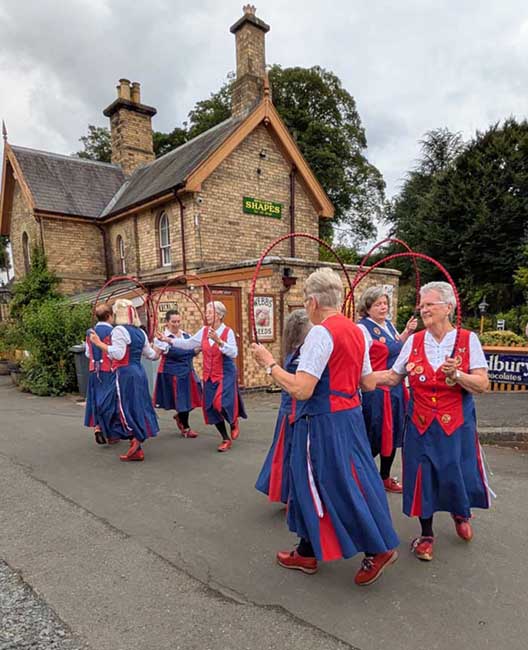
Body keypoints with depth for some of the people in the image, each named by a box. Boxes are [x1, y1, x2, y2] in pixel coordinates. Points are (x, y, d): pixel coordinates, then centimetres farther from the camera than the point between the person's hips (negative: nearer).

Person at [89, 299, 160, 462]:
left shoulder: (119, 330, -11)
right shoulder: (140, 332, 12)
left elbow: (118, 354, -20)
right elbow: (149, 354, 19)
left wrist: (99, 343, -17)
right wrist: (159, 351, 40)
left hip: (125, 373, -7)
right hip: (139, 372, 8)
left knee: (126, 407, -1)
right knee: (139, 406, 12)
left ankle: (136, 447, -5)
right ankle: (137, 447, 19)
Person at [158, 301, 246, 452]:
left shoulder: (228, 332, -12)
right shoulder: (204, 331, 3)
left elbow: (234, 353, -22)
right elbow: (188, 343, 8)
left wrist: (218, 341, -32)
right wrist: (169, 340, 3)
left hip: (225, 374, -5)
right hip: (209, 376, 5)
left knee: (221, 404, -17)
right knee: (211, 407, 6)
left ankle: (233, 423, 19)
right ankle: (226, 439, 23)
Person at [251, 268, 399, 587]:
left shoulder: (321, 332, -20)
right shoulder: (356, 331, 7)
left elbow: (301, 390, -25)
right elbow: (369, 383, 12)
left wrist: (269, 363, -13)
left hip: (324, 422, -9)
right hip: (350, 416, 10)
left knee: (339, 485, 8)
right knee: (315, 483, 20)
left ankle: (379, 548, 24)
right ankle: (307, 552, 35)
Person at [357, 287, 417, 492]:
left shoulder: (388, 324, 11)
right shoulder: (363, 328, -16)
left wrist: (407, 332, 11)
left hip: (395, 388, 9)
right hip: (376, 390, -9)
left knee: (393, 434, 17)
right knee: (375, 436, 0)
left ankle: (385, 477, 34)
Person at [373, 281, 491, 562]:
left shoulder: (467, 340, -6)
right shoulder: (414, 341, 1)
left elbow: (482, 384, -8)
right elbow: (393, 377, 4)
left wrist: (455, 374, -25)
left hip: (456, 423, -1)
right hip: (420, 423, 2)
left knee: (457, 473, 9)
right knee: (422, 477, 7)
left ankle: (460, 513, 46)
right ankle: (426, 535, 30)